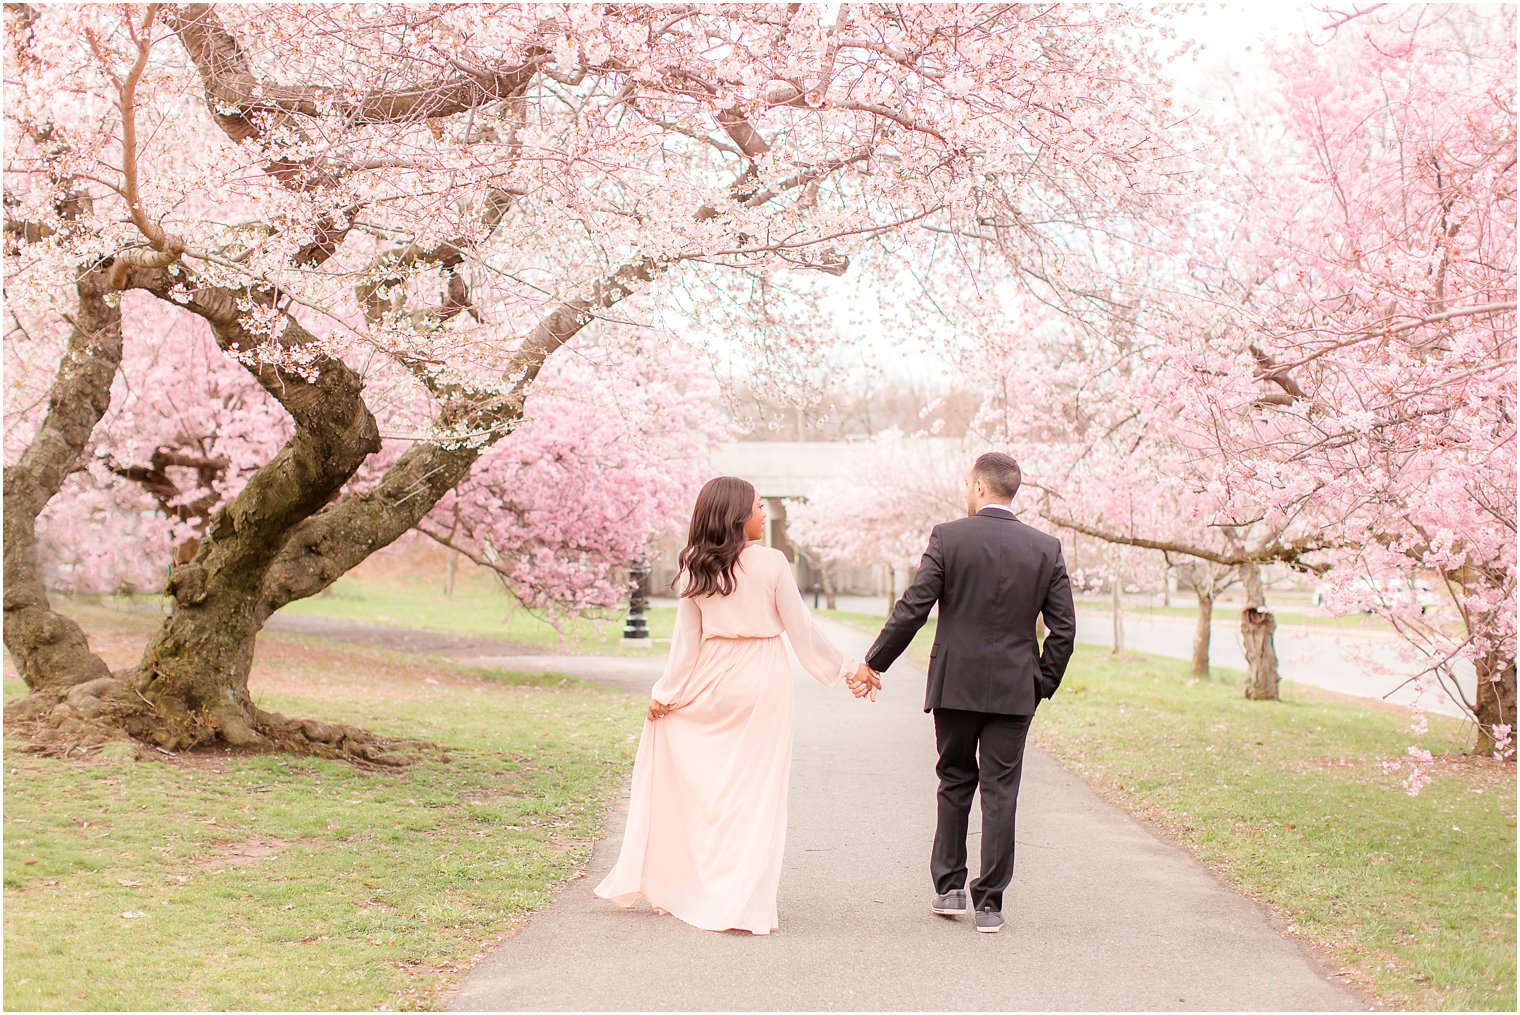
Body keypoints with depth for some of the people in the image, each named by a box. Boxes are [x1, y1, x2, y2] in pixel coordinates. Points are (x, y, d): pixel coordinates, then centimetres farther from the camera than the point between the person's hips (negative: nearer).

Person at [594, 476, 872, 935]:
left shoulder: (694, 568, 0)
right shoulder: (770, 562, -9)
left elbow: (687, 639, 3)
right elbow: (802, 629, -5)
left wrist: (665, 692, 12)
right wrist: (846, 669, 6)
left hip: (712, 681, 3)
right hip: (762, 680, -3)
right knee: (754, 790, 2)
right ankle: (743, 903, 4)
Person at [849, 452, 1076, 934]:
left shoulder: (947, 537, -7)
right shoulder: (1046, 548, 0)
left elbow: (912, 609, -9)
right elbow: (1063, 628, 0)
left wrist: (873, 664, 1)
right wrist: (1043, 684, 11)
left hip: (955, 685, -1)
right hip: (1014, 689, 1)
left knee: (955, 782, 16)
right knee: (1000, 793, 5)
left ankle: (949, 887, 20)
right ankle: (989, 904, 6)